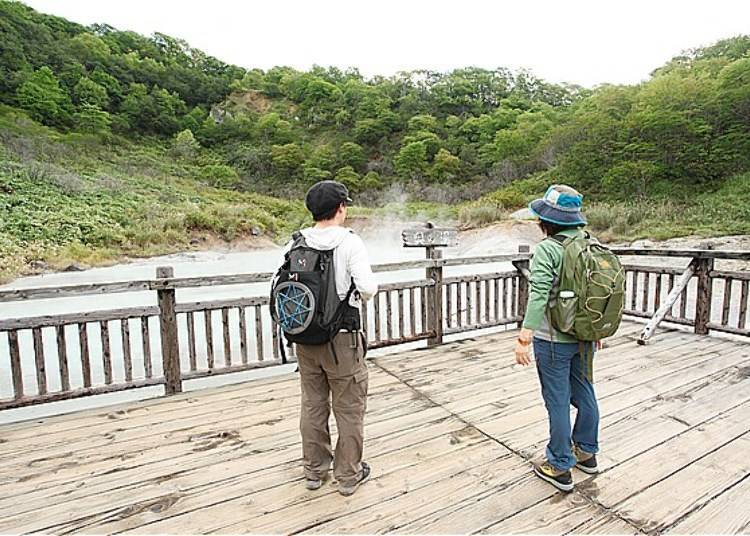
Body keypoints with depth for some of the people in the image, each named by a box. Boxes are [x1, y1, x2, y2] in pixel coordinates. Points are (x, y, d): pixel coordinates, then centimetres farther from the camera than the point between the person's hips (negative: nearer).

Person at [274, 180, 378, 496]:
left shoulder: (296, 243, -1)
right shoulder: (349, 242, -14)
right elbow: (368, 288, -21)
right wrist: (367, 289, 1)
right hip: (342, 339, -5)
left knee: (312, 406, 19)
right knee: (349, 409, 12)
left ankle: (314, 470, 35)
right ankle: (348, 475, 27)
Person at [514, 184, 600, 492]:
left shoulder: (547, 249, -19)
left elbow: (539, 294, -27)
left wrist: (524, 336, -28)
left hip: (554, 339, -7)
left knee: (558, 401, 6)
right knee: (584, 394, 21)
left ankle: (560, 467, 21)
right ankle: (586, 452, 41)